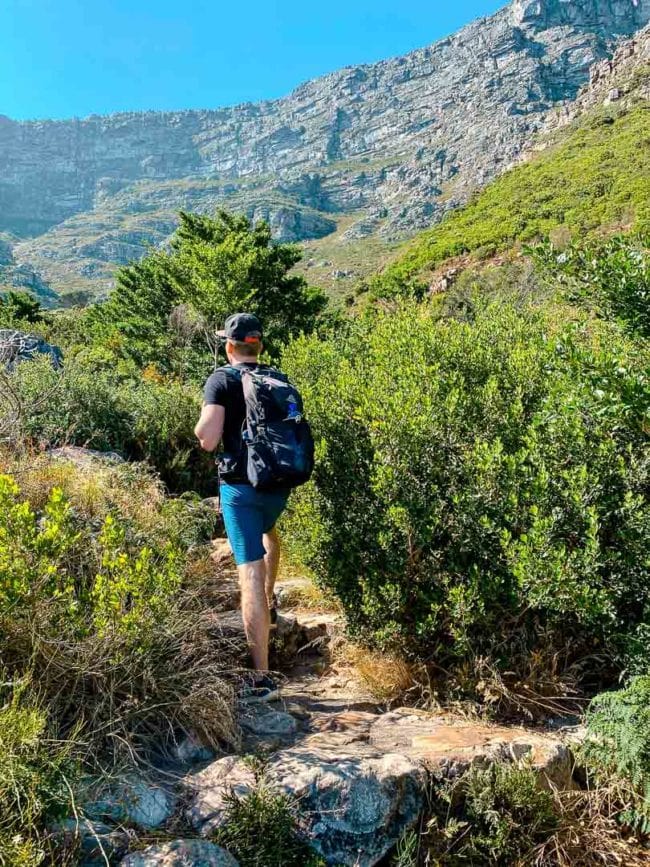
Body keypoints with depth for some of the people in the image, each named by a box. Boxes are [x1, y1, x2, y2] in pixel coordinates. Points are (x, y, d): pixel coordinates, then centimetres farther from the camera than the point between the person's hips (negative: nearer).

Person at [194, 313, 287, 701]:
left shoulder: (222, 380, -6)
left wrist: (203, 423, 7)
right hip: (280, 484, 5)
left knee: (251, 575, -4)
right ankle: (269, 603, 48)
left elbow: (208, 440, -13)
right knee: (269, 531, 37)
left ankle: (263, 677, -2)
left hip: (241, 485, -5)